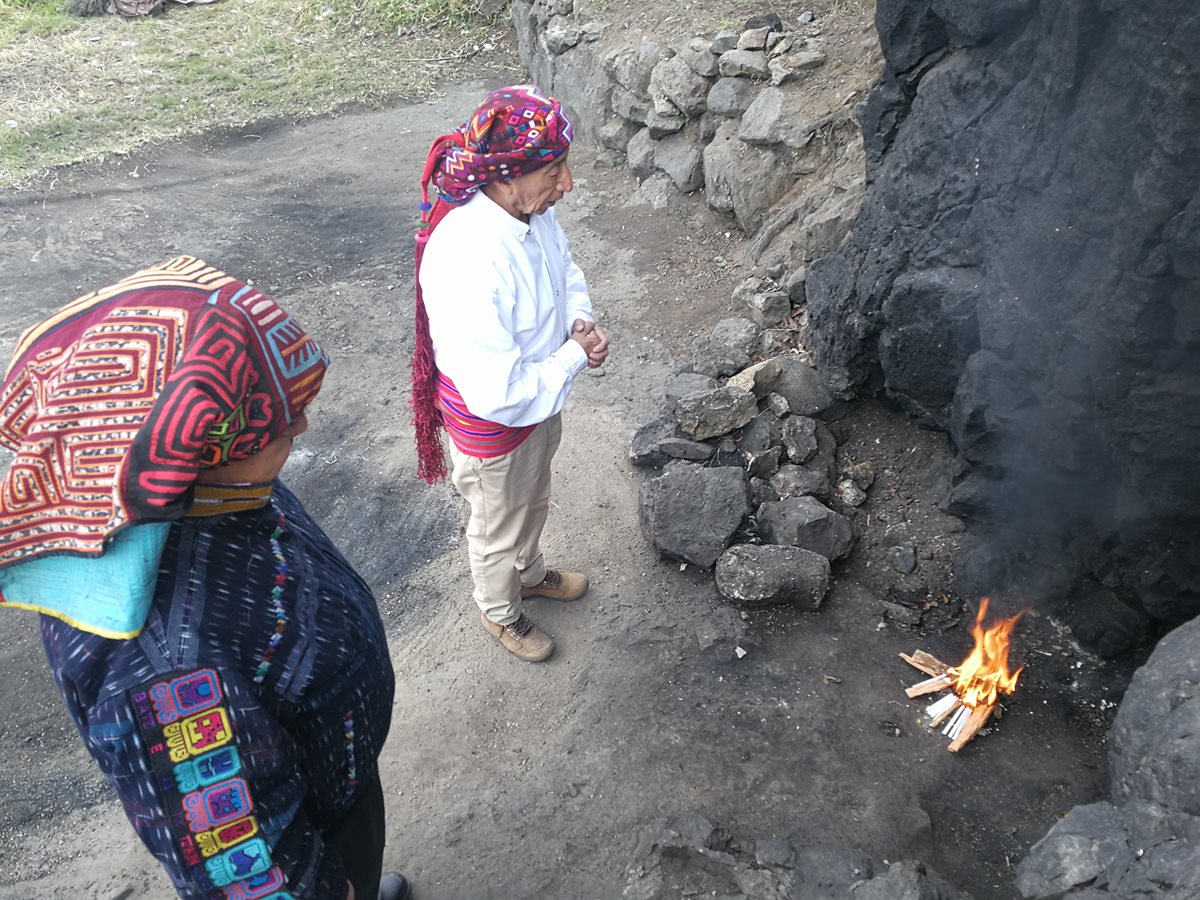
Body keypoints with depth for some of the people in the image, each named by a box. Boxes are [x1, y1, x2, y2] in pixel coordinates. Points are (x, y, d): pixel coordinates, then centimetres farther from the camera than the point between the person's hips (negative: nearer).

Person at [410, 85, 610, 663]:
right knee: (499, 527, 22)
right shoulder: (466, 263, -41)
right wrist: (576, 357, -24)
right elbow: (498, 394, -38)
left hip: (542, 397, 7)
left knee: (533, 501, 33)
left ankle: (531, 572, 62)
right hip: (493, 423, -7)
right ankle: (500, 611, 52)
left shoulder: (531, 210, -15)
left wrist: (579, 320, -12)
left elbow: (565, 268, 8)